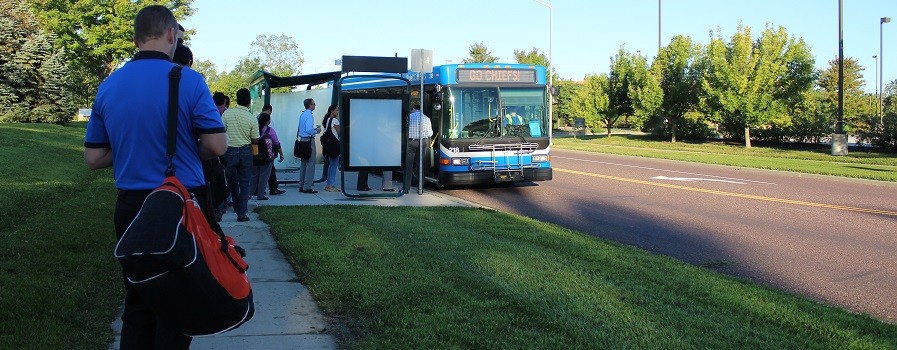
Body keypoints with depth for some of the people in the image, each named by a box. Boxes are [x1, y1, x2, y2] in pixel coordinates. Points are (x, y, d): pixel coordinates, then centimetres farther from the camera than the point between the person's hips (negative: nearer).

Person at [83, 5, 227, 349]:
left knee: (137, 302, 15)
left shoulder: (107, 87, 3)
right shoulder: (189, 81, -11)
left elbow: (93, 158, 7)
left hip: (131, 207, 4)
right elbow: (217, 146, -11)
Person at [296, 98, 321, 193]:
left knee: (303, 163, 13)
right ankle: (307, 187, -8)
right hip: (309, 140, -10)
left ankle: (301, 186, 17)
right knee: (311, 164, -6)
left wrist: (315, 128, 15)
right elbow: (309, 130, -23)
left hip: (302, 140, 10)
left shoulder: (302, 114, 14)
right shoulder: (309, 115, -14)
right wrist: (316, 131, -6)